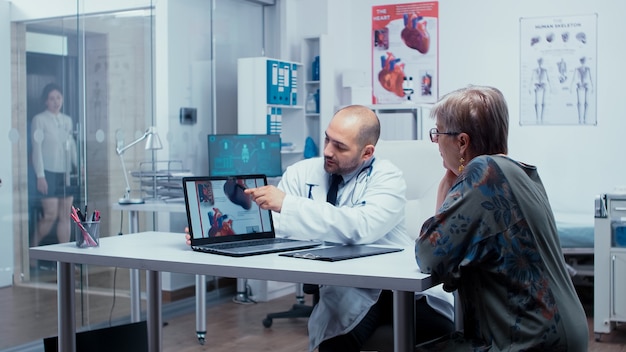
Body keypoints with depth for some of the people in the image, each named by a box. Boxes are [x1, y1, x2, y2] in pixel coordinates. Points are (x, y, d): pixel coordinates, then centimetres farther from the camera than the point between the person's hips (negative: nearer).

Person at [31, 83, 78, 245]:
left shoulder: (67, 120, 14)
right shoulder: (40, 119, -2)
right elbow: (37, 148, -6)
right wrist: (40, 175, -13)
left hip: (66, 173, 5)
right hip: (49, 173, -5)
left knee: (65, 216, 3)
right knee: (51, 215, -11)